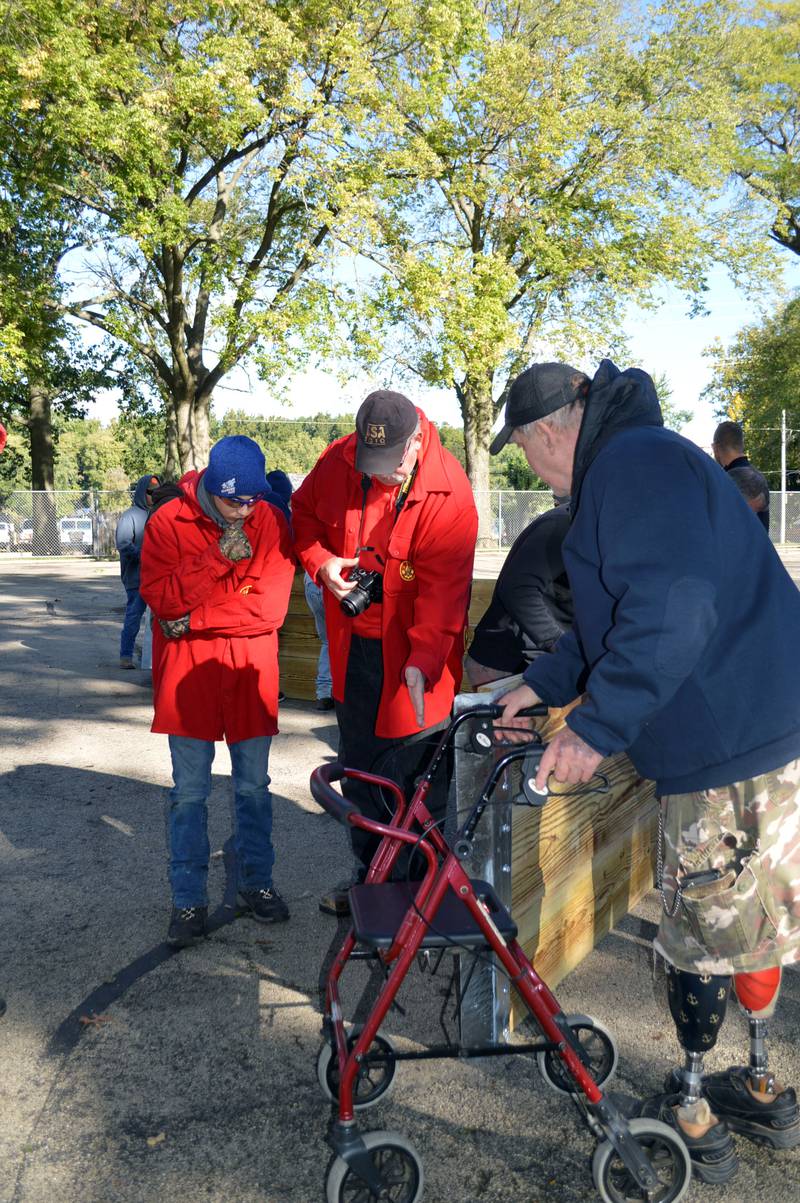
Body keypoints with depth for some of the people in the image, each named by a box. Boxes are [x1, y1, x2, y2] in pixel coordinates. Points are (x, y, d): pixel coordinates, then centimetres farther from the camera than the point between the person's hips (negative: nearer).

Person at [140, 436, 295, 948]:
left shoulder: (272, 522, -5)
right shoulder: (168, 522, -6)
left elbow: (270, 606, -12)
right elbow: (160, 598, -13)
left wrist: (193, 620, -14)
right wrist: (219, 557, -23)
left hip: (250, 672, 1)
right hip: (187, 672, 0)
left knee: (254, 786, 13)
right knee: (190, 792, 8)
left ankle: (256, 881, 32)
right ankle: (190, 900, 22)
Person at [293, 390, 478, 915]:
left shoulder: (448, 493, -21)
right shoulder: (337, 462, -6)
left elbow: (444, 590, -25)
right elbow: (304, 514, 12)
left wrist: (422, 661, -36)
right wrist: (321, 560, -8)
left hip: (415, 652, -5)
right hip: (353, 643, 6)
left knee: (417, 776, 0)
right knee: (358, 767, 19)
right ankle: (368, 871, 38)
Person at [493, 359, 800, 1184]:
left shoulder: (634, 463, -17)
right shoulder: (634, 464, 18)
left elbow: (672, 607, -29)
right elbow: (613, 617, 24)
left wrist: (596, 726, -28)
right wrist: (542, 684, 24)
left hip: (732, 745, -11)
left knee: (701, 935, 5)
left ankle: (691, 1113, 24)